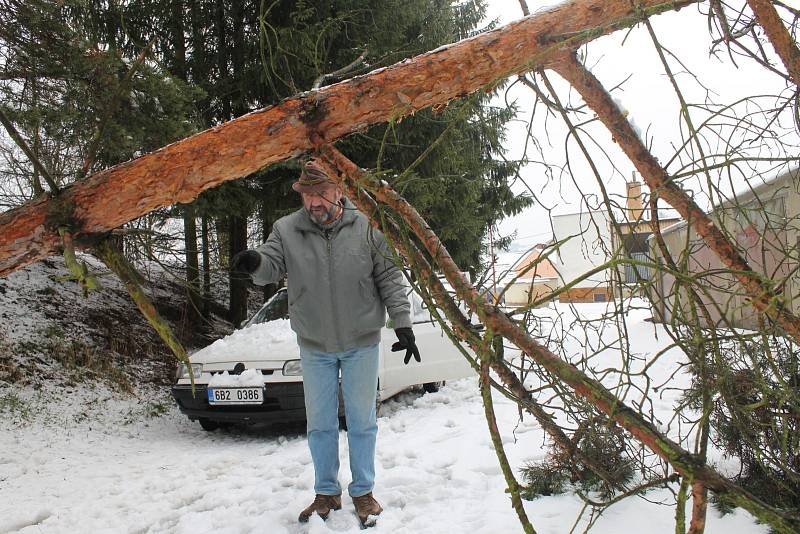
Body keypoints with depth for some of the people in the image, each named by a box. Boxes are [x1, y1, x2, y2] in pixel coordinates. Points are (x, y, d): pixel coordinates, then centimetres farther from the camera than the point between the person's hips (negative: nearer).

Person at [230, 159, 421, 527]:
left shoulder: (366, 228, -8)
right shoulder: (287, 230, -5)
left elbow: (390, 279, -4)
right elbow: (271, 267, -14)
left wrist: (402, 324, -8)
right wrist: (254, 262, -39)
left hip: (361, 343, -1)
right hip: (314, 346, 2)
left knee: (361, 421, 8)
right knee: (320, 424, 11)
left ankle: (363, 491, 24)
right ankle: (326, 493, 27)